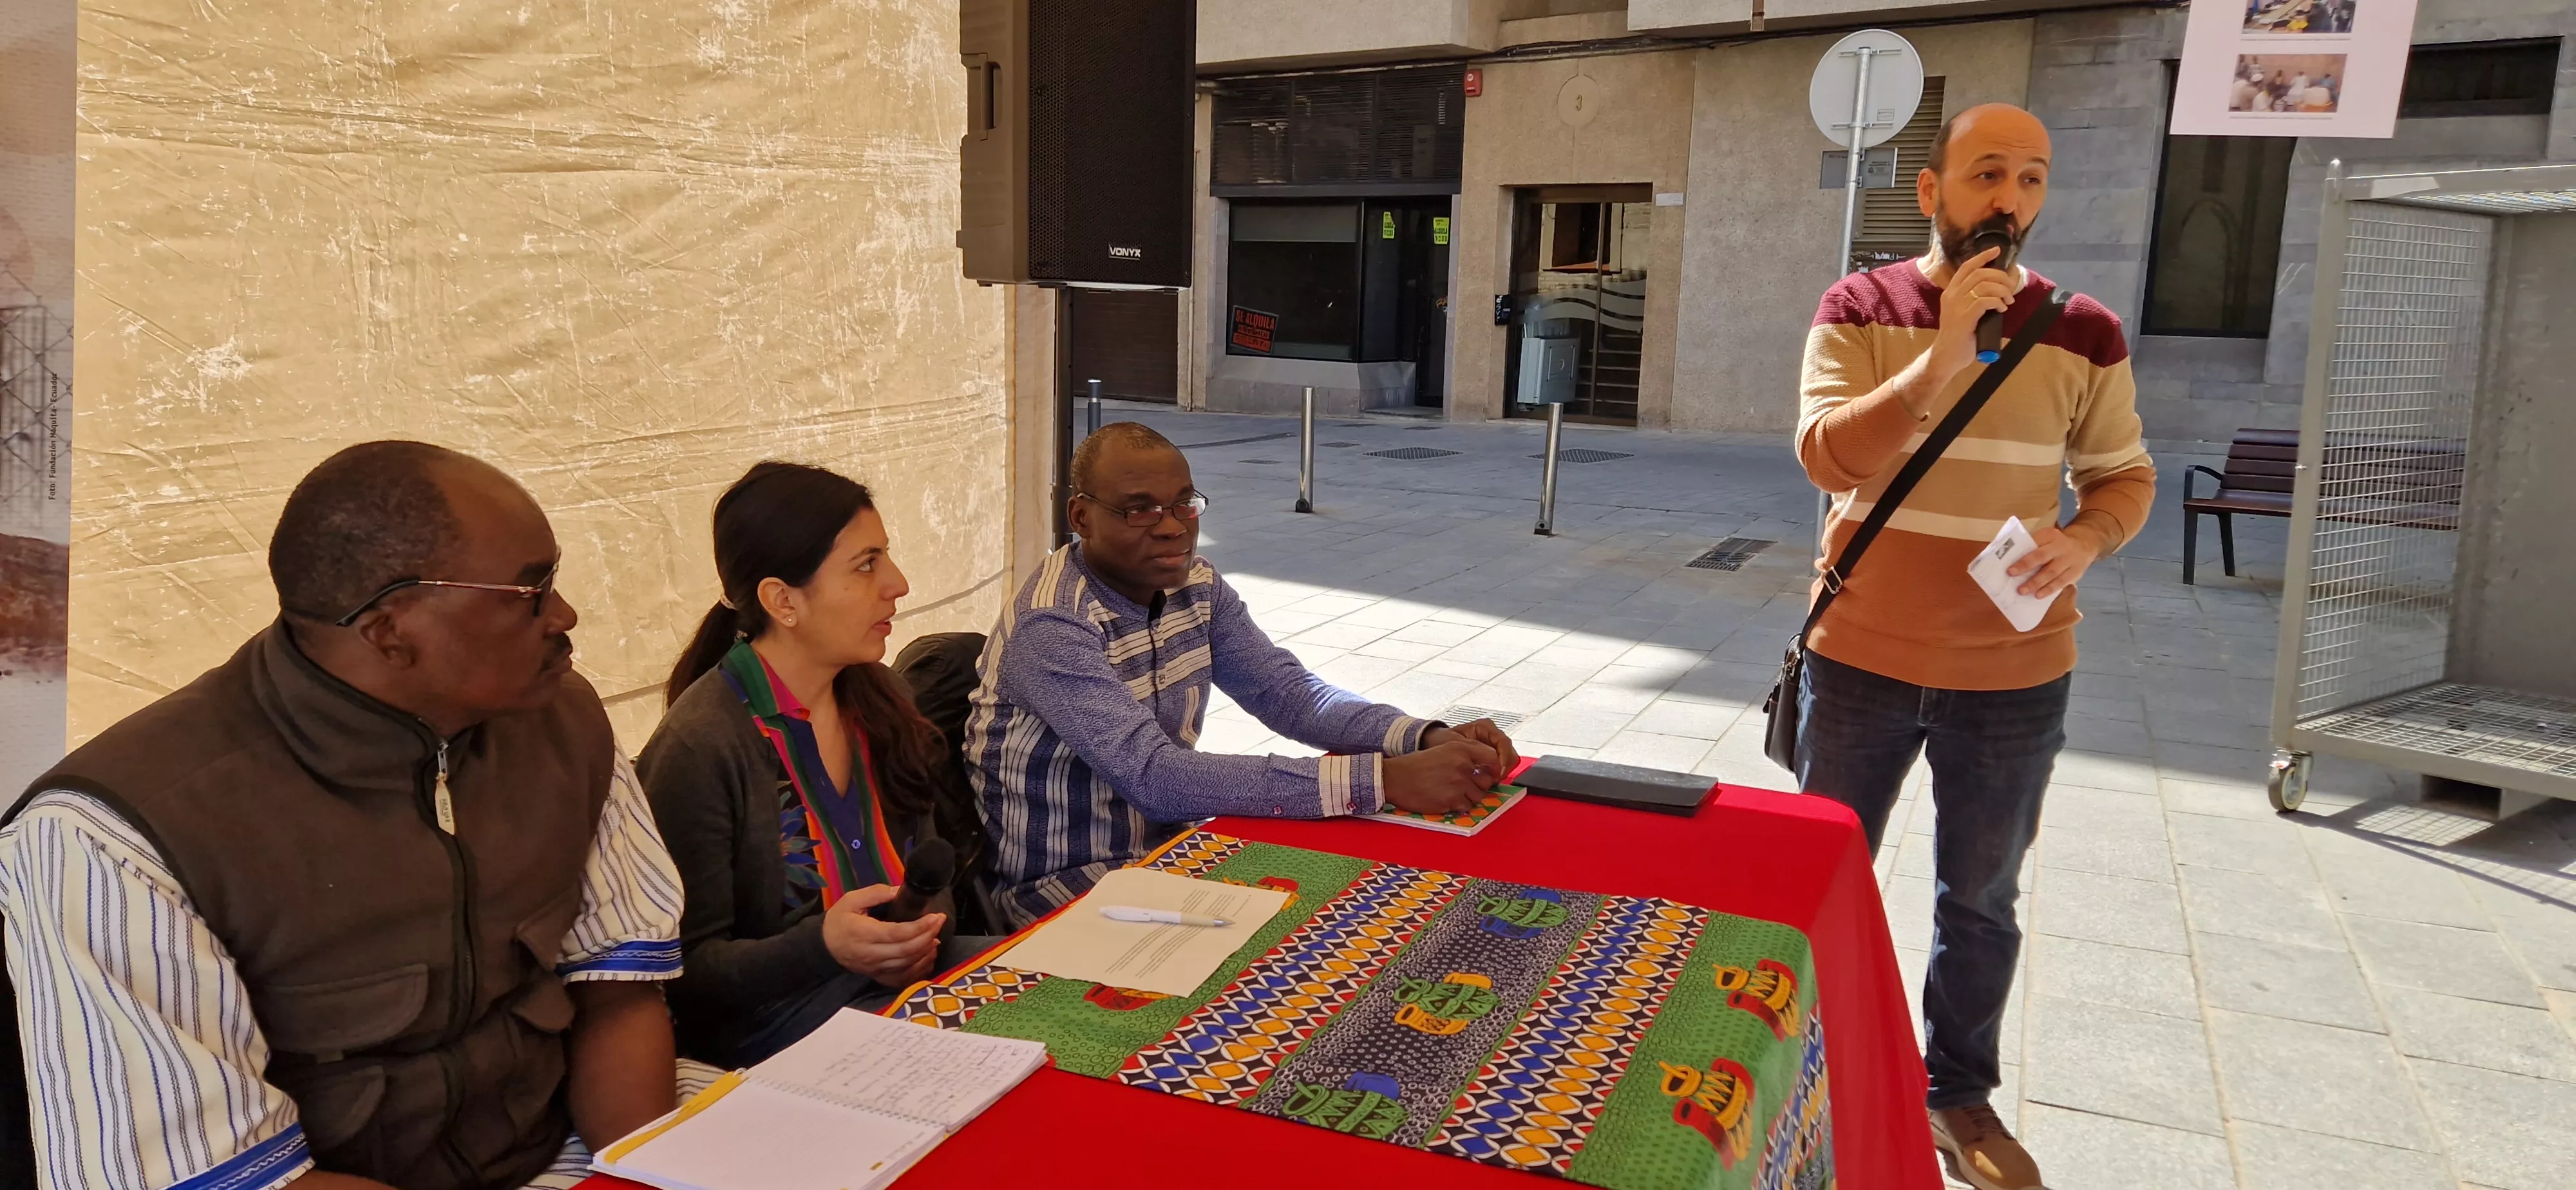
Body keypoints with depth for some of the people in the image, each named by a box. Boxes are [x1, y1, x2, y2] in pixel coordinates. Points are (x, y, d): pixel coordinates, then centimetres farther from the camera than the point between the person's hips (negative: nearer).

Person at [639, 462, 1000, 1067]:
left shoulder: (873, 697, 5)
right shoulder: (698, 749, -18)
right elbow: (687, 972, -13)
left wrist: (922, 932, -7)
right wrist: (824, 945, -30)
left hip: (907, 971, 8)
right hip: (770, 1017, -7)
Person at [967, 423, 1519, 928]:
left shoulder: (1195, 585, 0)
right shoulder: (1053, 626, -25)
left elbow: (1291, 693, -1)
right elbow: (1156, 778, -34)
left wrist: (1428, 739, -21)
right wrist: (1383, 779, -38)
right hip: (1064, 885, -7)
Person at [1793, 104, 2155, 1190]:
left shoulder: (2082, 333, -3)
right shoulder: (1859, 310, -6)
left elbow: (2125, 475, 6)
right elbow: (1827, 456, -19)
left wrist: (2085, 541, -15)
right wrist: (1943, 356, -28)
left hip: (2014, 677, 1)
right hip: (1860, 661, -1)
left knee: (1980, 904, 15)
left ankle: (1961, 1094, 35)